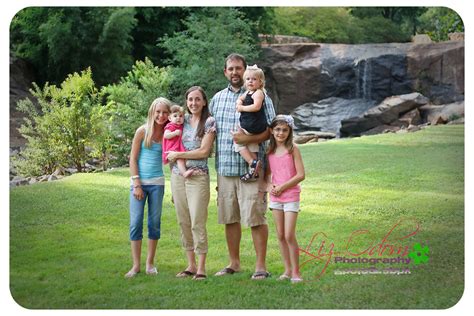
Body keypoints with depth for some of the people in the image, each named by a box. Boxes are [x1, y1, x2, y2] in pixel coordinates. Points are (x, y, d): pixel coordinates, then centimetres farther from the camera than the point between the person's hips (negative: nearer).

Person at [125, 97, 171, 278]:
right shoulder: (142, 131, -3)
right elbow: (133, 158, -3)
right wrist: (136, 184, -8)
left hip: (157, 183, 2)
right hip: (139, 181, -2)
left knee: (155, 223, 5)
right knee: (135, 223, -5)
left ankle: (150, 263, 16)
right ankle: (136, 265, 3)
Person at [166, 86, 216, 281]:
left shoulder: (209, 122, -3)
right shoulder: (182, 120, 12)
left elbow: (204, 151, -9)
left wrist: (178, 155, -7)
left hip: (198, 177, -5)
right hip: (177, 176, 5)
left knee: (197, 222, -8)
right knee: (183, 222, 7)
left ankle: (201, 268, -4)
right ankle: (191, 265, 16)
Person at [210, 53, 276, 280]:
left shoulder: (259, 97, -1)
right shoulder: (217, 98, 14)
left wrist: (248, 139, -21)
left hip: (250, 168, -5)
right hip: (225, 168, 5)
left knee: (255, 218, -5)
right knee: (229, 218, 11)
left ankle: (261, 266, 2)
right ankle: (234, 262, 23)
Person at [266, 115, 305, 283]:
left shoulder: (293, 149, -6)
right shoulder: (269, 151, 7)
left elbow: (301, 175, -10)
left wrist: (282, 187, -13)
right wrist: (270, 186, -4)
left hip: (291, 196, -5)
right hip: (275, 197, 5)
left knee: (289, 235, -9)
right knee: (280, 235, 7)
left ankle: (296, 272, 0)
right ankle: (287, 270, 17)